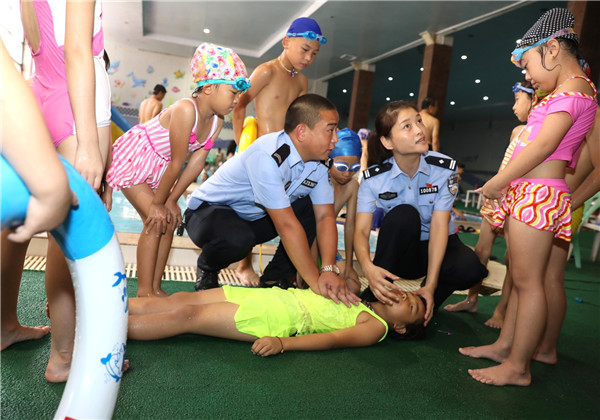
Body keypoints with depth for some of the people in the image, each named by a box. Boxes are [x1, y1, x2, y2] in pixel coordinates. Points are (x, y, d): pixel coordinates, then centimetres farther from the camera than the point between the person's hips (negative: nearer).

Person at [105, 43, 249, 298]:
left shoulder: (217, 121, -9)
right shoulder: (185, 110, -33)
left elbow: (196, 162, -7)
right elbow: (177, 164, -28)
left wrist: (171, 201, -7)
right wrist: (158, 203, -20)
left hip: (157, 168, 8)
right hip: (130, 159, -8)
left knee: (169, 221, 3)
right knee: (155, 220, -14)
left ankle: (155, 288, 13)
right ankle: (144, 291, -4)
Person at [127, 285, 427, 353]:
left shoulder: (377, 327, 0)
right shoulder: (360, 301, 22)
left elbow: (335, 339, -16)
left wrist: (282, 343, -25)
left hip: (276, 320, -7)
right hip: (271, 296, 7)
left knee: (186, 316, -13)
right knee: (181, 300, -2)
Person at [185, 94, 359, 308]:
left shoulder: (317, 162, -8)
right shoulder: (267, 156, -32)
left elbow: (325, 216, -12)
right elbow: (286, 225, -35)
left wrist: (329, 270, -27)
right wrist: (315, 282, -33)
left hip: (254, 218, 7)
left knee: (312, 209, -11)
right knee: (238, 239, -39)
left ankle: (274, 280, -3)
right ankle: (207, 268, -3)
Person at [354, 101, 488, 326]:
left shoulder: (444, 168, -16)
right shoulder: (373, 178, -15)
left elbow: (439, 226, -22)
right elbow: (361, 231, -23)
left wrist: (430, 285, -28)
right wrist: (369, 268, -45)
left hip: (436, 247, 1)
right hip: (399, 250, -1)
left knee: (470, 267, -32)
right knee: (404, 214, -33)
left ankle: (425, 304, -1)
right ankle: (377, 296, -19)